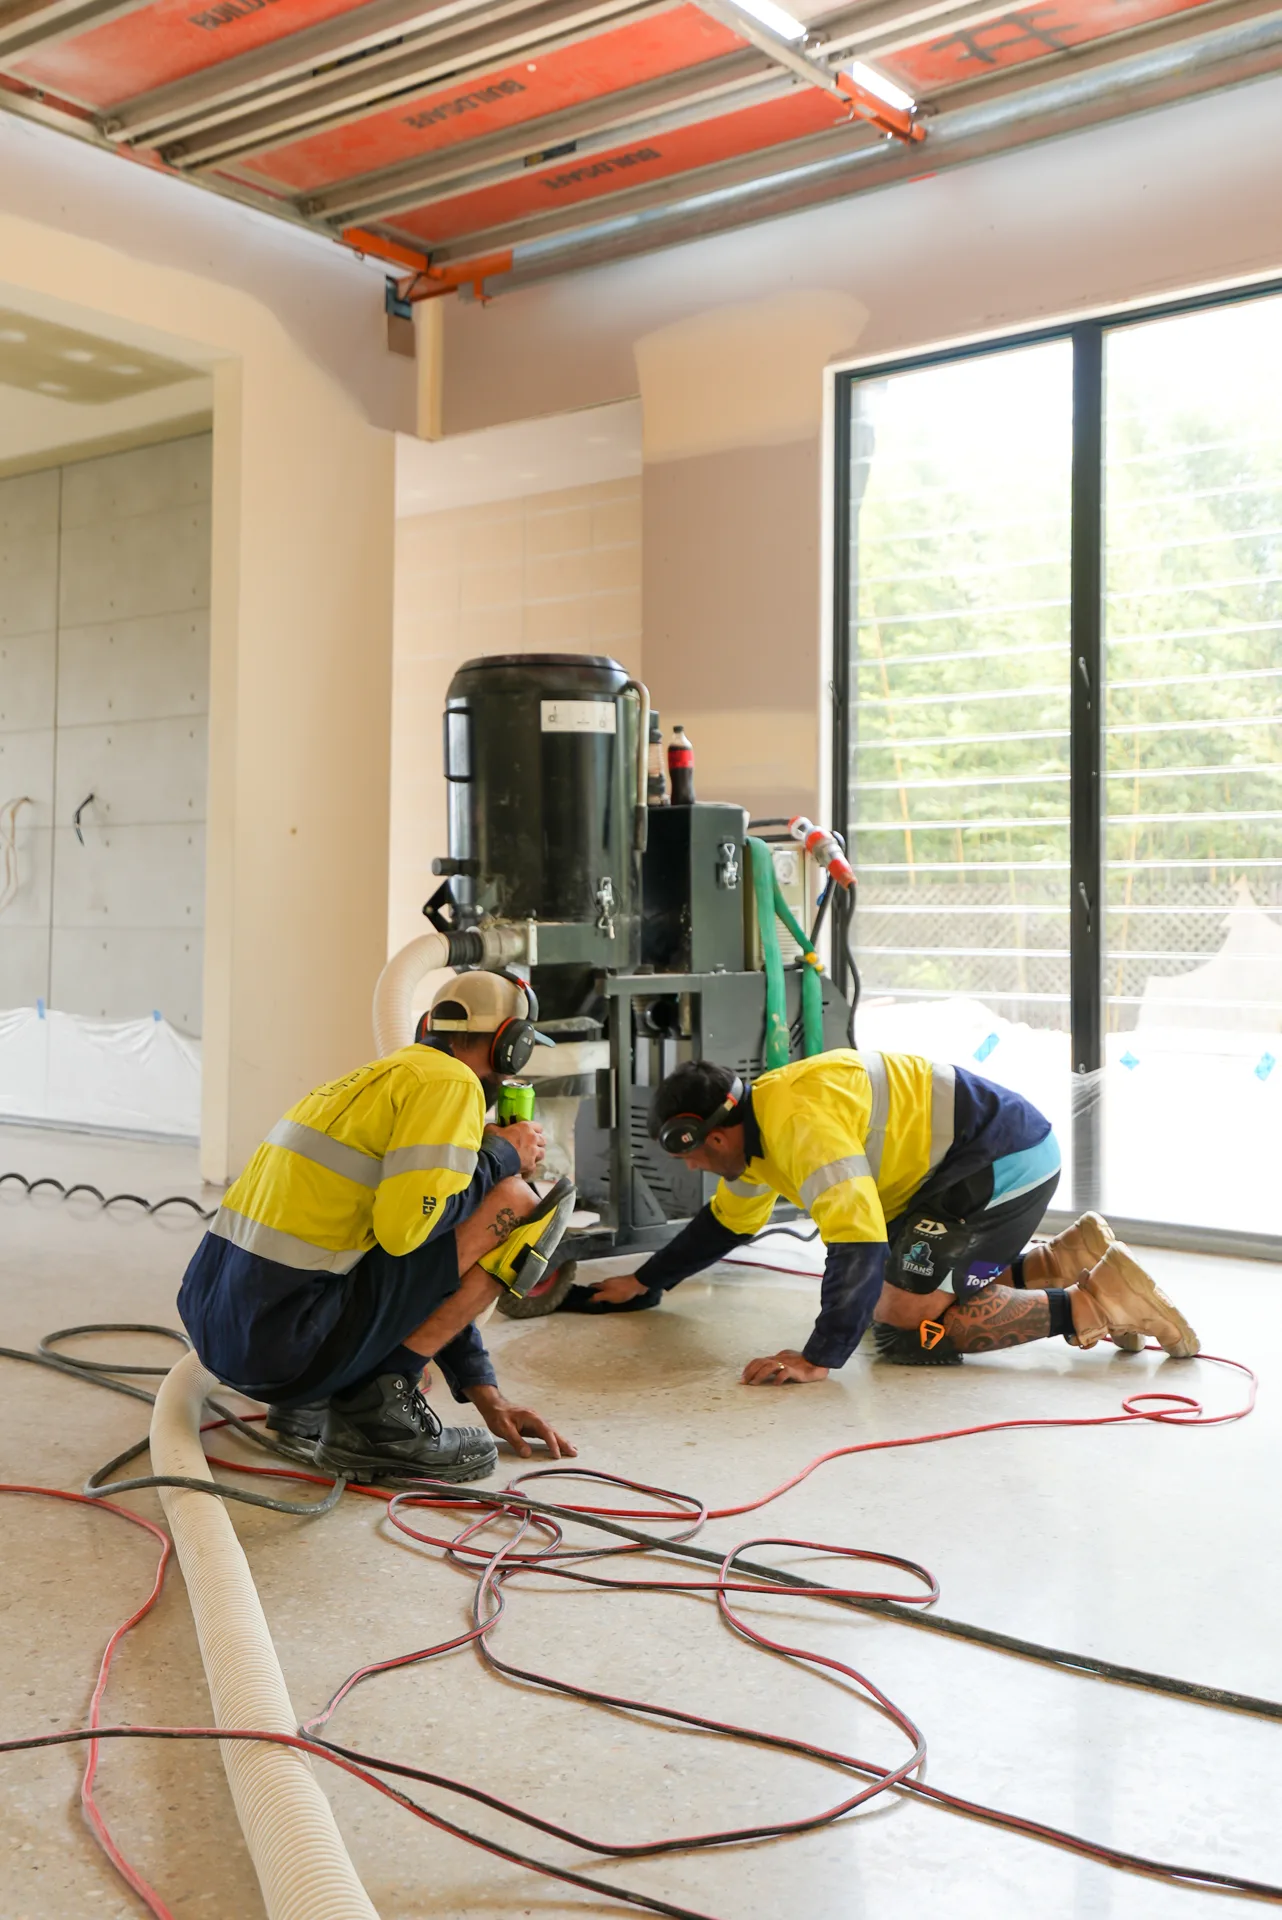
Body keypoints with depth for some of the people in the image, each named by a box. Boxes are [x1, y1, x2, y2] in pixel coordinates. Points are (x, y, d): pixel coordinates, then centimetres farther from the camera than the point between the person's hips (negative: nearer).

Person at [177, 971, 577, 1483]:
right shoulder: (450, 1083, -5)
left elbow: (435, 1290, 28)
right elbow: (404, 1226, -20)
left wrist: (490, 1402, 27)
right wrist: (502, 1157, -2)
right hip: (285, 1343, -9)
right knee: (515, 1206, -6)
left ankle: (306, 1407, 15)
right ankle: (378, 1412, -4)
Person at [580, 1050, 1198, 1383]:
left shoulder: (802, 1122, -24)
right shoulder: (758, 1119, 9)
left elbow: (858, 1244, -32)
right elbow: (727, 1220, 26)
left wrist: (819, 1358, -31)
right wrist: (646, 1282, 28)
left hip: (1004, 1162, -11)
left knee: (901, 1323, -16)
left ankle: (1089, 1305, -13)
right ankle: (1067, 1257, 16)